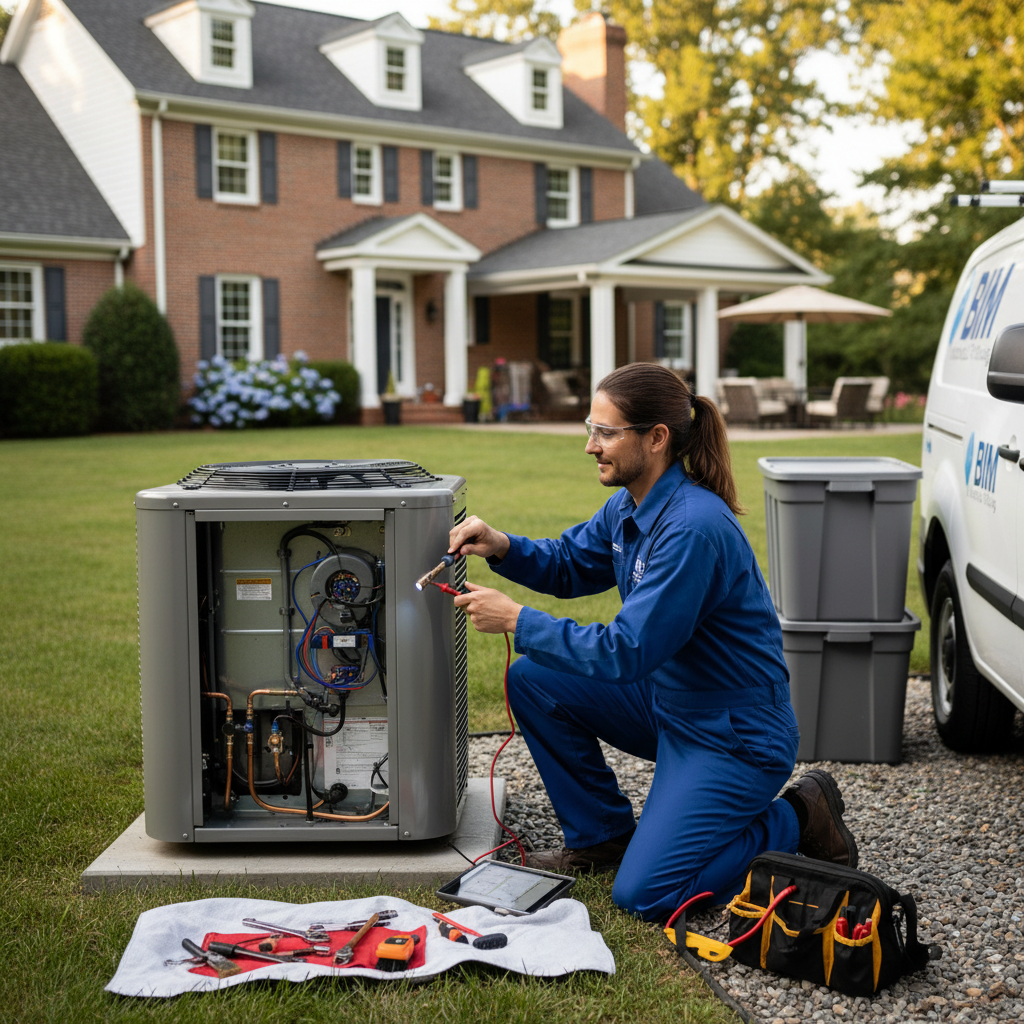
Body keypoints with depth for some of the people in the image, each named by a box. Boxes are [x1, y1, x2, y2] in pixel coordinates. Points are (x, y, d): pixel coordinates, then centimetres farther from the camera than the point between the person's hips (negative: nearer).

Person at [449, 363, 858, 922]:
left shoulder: (694, 527, -28)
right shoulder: (630, 505, 0)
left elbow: (626, 652, -29)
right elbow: (569, 564, 15)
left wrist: (517, 619, -24)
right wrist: (502, 547, -5)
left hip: (735, 735, -9)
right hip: (666, 701, 9)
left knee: (643, 894, -14)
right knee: (531, 679, 2)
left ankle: (796, 821, 6)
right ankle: (600, 835, 15)